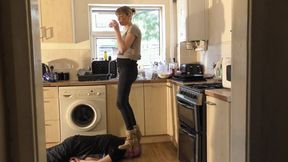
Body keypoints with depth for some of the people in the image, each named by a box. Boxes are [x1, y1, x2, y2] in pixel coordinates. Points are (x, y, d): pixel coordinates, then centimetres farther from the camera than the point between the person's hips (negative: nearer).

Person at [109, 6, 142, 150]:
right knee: (124, 102, 11)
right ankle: (135, 133, 22)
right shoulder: (128, 30, 20)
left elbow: (123, 48, -20)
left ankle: (131, 138, -3)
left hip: (128, 67, -10)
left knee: (121, 103, -12)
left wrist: (116, 30, -17)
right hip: (124, 67, 10)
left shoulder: (133, 28, -8)